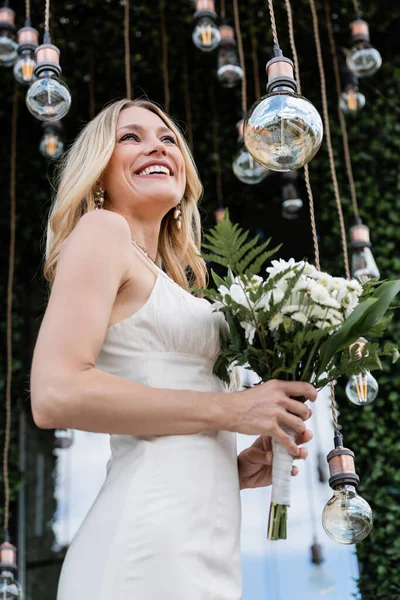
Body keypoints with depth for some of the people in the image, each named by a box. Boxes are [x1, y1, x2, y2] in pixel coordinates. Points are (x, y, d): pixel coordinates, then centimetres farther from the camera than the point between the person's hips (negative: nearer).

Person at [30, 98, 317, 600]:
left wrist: (238, 469, 5)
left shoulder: (163, 281, 22)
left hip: (203, 548, 8)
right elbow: (55, 395, -16)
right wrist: (231, 408, -12)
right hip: (148, 543, -8)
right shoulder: (101, 230, -1)